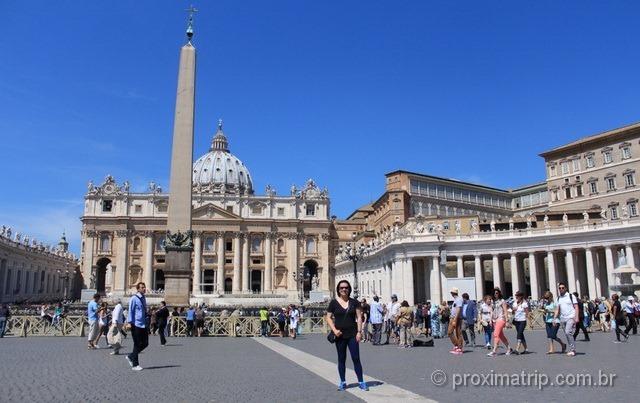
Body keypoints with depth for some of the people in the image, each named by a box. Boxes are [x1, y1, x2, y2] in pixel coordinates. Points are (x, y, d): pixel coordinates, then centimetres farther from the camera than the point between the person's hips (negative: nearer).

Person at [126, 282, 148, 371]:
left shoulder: (143, 299, 14)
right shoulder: (134, 299, -8)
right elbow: (130, 311, -9)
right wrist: (130, 322, -15)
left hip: (143, 325, 7)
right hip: (136, 325, -7)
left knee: (145, 343, 7)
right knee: (137, 344, -1)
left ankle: (131, 356, 26)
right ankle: (135, 365, 11)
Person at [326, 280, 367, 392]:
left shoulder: (354, 302, 3)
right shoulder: (334, 302, 0)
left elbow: (359, 317, 3)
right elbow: (328, 318, 2)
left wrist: (359, 331, -5)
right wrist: (334, 330, -10)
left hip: (352, 335, 0)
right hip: (339, 335, 0)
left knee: (356, 358, 0)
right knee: (341, 359, 9)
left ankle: (361, 382, 8)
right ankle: (342, 382, 19)